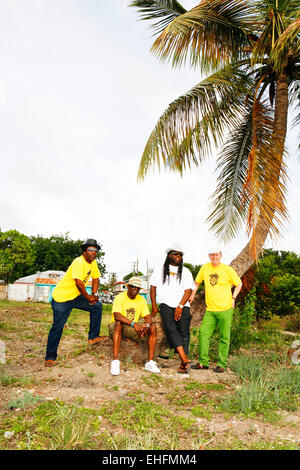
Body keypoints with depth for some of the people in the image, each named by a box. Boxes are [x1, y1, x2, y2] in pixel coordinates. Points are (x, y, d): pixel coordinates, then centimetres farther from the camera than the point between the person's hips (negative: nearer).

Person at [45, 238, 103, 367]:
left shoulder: (93, 263, 2)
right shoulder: (79, 262, -25)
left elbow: (95, 278, 15)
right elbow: (79, 283, -29)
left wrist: (94, 294, 2)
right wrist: (88, 297, -16)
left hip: (76, 296, 8)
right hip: (61, 297, -8)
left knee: (97, 306, 1)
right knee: (58, 327, -4)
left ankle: (93, 337, 10)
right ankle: (50, 358, 9)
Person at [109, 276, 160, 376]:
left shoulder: (141, 300, 4)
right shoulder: (120, 297, -13)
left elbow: (148, 316, -3)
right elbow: (117, 316, -28)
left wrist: (146, 325, -27)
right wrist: (134, 324, -38)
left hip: (134, 330, 5)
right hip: (117, 327, -5)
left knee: (153, 327, -15)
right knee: (118, 323, -37)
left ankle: (150, 362, -18)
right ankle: (115, 361, -38)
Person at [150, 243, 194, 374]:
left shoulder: (185, 272, 13)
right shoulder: (159, 270, 13)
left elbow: (188, 291, 4)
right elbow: (153, 287, 14)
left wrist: (180, 306, -8)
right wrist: (154, 306, 6)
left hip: (182, 306, 1)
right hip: (166, 305, -1)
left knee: (184, 332, -8)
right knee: (171, 329, -21)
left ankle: (183, 364, -4)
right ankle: (185, 360, -27)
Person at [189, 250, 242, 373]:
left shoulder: (227, 269, -3)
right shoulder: (205, 268, 5)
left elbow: (239, 283, 9)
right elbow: (197, 282, 22)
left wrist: (233, 298, 0)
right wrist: (193, 294, 15)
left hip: (225, 309, -3)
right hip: (210, 309, 3)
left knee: (224, 337, 2)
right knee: (203, 333, -3)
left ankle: (221, 364, 13)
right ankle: (203, 362, 8)